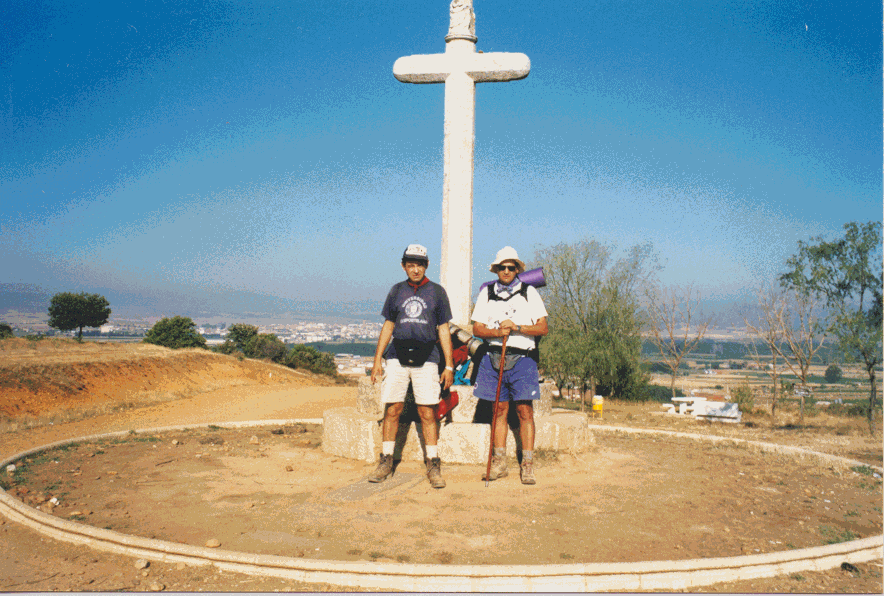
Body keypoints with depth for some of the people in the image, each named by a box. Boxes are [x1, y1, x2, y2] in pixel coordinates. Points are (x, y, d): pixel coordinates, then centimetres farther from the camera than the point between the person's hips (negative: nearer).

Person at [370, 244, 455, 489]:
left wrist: (449, 365, 4)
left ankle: (433, 465, 5)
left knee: (427, 413, -4)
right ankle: (386, 461, 13)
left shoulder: (437, 292, 9)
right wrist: (377, 360, 10)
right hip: (397, 357, 2)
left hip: (426, 358, -2)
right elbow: (388, 326, 17)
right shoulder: (397, 291, 13)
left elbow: (443, 330, 9)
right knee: (392, 409, 0)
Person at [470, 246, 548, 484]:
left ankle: (527, 465, 3)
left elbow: (543, 328, 1)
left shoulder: (529, 292, 5)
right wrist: (497, 332, -13)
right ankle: (499, 463, 14)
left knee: (524, 411, -4)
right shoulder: (486, 293, 11)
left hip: (522, 357, -2)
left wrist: (517, 327, -14)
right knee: (499, 409, 7)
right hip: (494, 356, 2)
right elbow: (477, 328, 6)